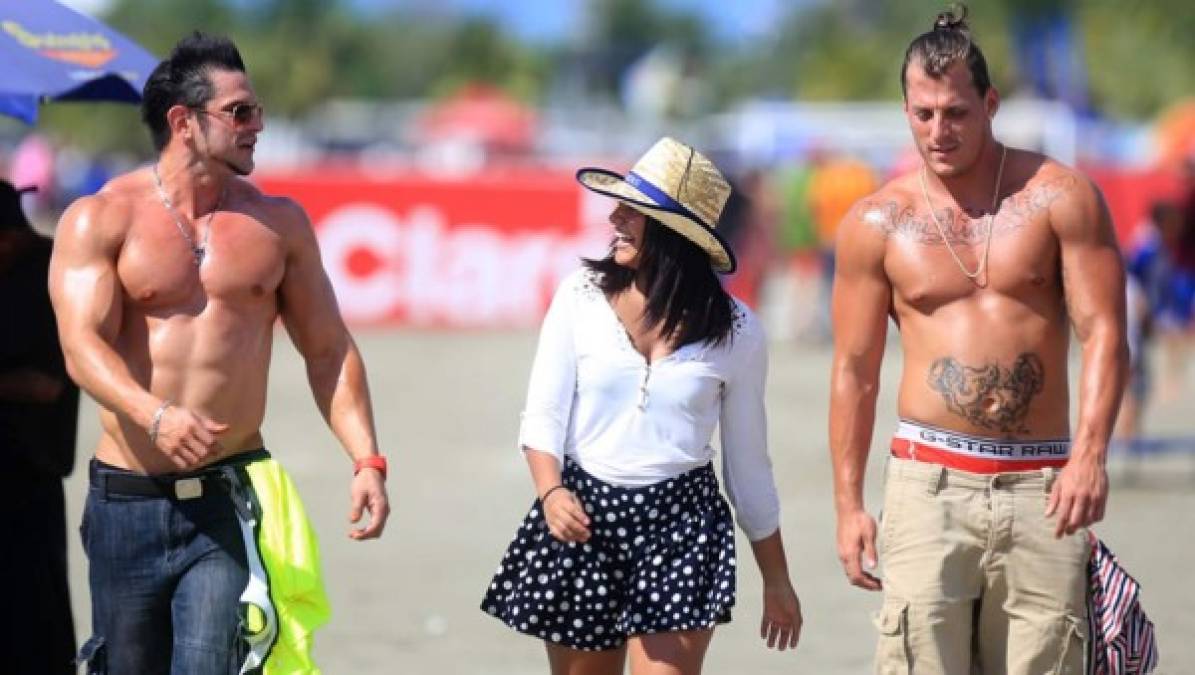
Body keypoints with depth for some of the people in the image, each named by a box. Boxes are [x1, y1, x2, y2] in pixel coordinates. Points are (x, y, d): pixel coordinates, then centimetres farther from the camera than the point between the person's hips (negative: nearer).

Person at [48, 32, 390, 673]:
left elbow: (328, 350, 12)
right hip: (126, 501, 0)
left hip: (229, 501, 0)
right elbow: (83, 344, -14)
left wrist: (366, 459, -1)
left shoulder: (278, 223, 8)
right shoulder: (99, 220, -2)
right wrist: (155, 415, -33)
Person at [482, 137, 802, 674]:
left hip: (681, 524, -2)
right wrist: (550, 493, -21)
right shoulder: (582, 296, 0)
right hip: (583, 518, 2)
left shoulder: (735, 331, 1)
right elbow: (543, 415, -1)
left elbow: (748, 460, 10)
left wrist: (776, 580, 14)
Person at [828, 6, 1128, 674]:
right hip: (931, 484, 0)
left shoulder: (1060, 196, 2)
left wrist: (1090, 454, -17)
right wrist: (849, 504, 4)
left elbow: (1104, 335, -3)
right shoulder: (876, 223, 6)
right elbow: (855, 369, 10)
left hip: (1041, 487, 0)